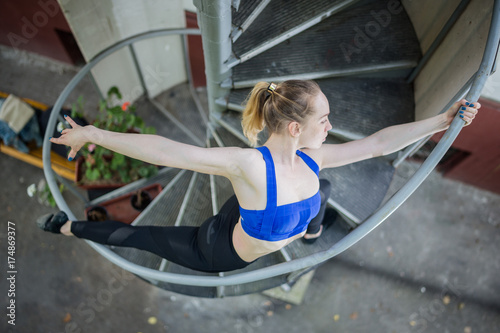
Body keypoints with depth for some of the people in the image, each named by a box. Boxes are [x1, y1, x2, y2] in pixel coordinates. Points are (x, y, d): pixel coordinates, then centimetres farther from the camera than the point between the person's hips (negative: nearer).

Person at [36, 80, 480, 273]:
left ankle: (312, 230, 63)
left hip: (251, 225, 7)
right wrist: (95, 134, -44)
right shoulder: (249, 165, -43)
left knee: (323, 192, 22)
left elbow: (378, 142, -14)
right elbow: (168, 151, -45)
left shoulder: (311, 159, -21)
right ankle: (69, 227, 37)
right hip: (220, 252, -7)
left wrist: (443, 120, -12)